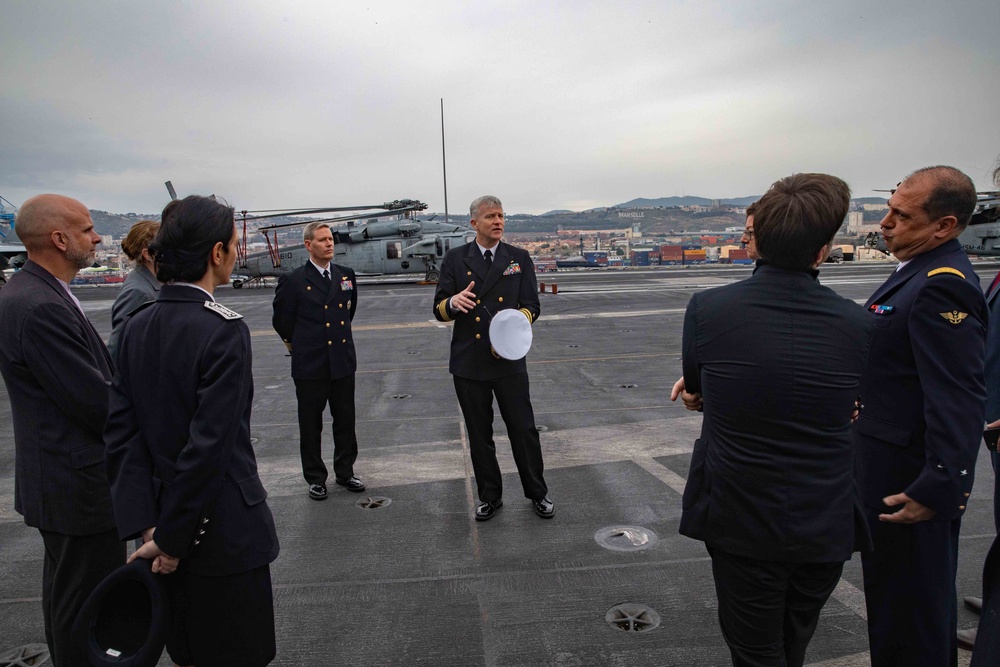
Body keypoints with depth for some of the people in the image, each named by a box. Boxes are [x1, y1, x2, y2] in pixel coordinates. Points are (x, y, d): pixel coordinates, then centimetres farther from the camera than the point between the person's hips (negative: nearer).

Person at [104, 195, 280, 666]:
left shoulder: (138, 326, 0)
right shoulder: (224, 329, -22)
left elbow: (121, 430, -1)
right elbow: (210, 445, -25)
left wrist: (146, 522, -3)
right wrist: (170, 539, -14)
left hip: (164, 515, 7)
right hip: (221, 531, -7)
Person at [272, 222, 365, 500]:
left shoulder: (347, 275, 5)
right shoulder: (293, 281, -7)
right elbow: (281, 320, 5)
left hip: (343, 361, 4)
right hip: (309, 365, -3)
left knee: (345, 421, 12)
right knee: (311, 425, 8)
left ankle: (345, 472, 28)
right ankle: (315, 478, 23)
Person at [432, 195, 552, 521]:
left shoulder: (519, 258, 5)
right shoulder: (455, 259, 3)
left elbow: (532, 304, 3)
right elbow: (439, 309, 1)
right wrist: (454, 302, -22)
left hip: (509, 360, 0)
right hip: (469, 362, 1)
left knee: (523, 430, 5)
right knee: (479, 434, 11)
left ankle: (537, 493, 24)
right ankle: (490, 495, 28)